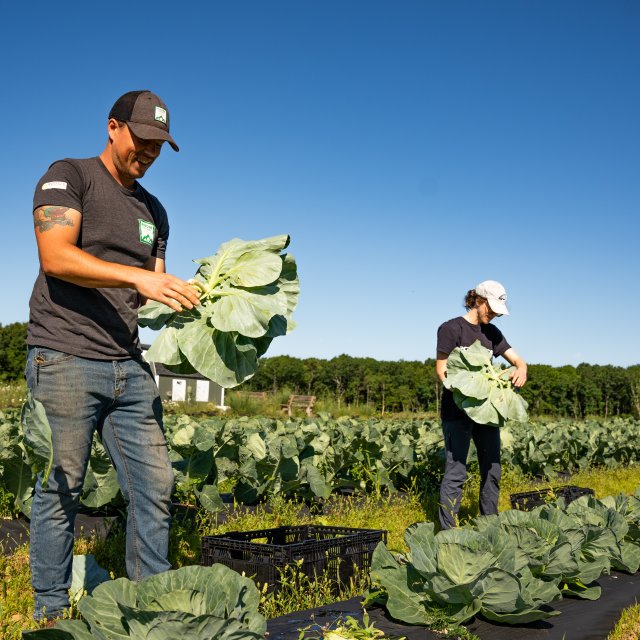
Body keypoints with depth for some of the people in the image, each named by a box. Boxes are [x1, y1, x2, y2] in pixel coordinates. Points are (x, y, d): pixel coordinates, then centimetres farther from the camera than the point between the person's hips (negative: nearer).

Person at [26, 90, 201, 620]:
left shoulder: (154, 211, 20)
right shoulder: (68, 177, 2)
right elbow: (55, 257, -15)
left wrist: (186, 298, -4)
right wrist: (138, 276, -25)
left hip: (129, 367, 6)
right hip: (64, 359, -6)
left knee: (155, 485, 2)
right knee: (61, 491, 0)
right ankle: (50, 612, 15)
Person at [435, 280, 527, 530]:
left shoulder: (492, 332, 15)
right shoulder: (451, 328, -5)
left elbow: (517, 359, 12)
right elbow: (442, 371, -9)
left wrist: (521, 370, -14)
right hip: (457, 410, -7)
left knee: (492, 471, 10)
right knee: (456, 472, -7)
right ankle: (448, 532, -2)